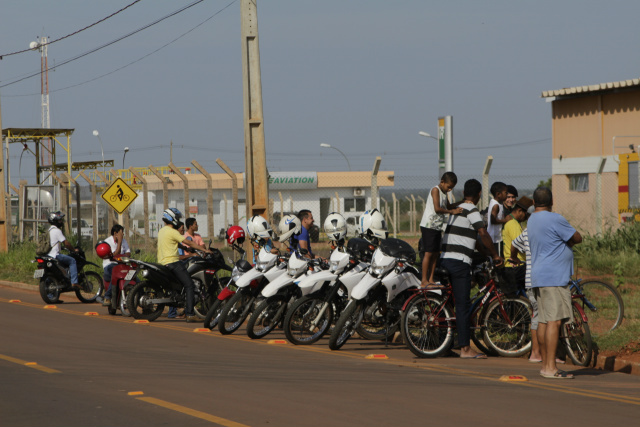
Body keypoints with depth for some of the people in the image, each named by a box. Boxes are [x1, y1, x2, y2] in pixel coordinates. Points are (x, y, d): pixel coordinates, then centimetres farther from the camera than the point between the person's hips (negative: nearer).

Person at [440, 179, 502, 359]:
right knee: (463, 305, -7)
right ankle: (465, 349, -7)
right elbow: (483, 233, -19)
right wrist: (495, 255, -9)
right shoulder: (471, 211, -6)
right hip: (460, 262, -8)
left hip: (445, 258, 8)